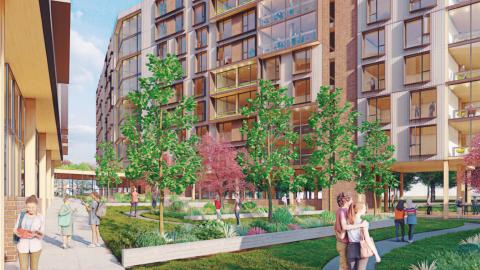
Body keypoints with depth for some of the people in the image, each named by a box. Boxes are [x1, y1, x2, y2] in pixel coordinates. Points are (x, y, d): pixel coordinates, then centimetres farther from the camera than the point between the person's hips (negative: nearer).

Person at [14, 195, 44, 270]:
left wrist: (36, 234, -25)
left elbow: (41, 235, -3)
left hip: (35, 246, -1)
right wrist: (19, 233, -18)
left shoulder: (41, 218, -5)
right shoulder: (21, 215, -1)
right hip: (23, 246, 1)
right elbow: (15, 230, 4)